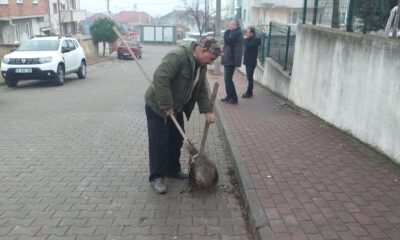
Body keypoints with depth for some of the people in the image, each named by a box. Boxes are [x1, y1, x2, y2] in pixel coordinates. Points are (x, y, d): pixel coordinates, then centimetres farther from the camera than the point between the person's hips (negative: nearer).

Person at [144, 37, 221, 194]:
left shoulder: (201, 65, 1)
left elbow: (202, 90, 8)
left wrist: (207, 110, -2)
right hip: (157, 106, -8)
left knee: (176, 141, 15)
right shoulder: (178, 56, -28)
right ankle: (157, 177, 9)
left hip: (176, 108, 9)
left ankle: (173, 170, 31)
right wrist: (166, 106, -32)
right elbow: (160, 78, -35)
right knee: (159, 143, -2)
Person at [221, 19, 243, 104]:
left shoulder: (237, 33, -13)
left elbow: (228, 41, -24)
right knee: (227, 79, 13)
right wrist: (224, 51, 7)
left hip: (231, 59, -10)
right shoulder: (233, 32, 18)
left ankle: (234, 98, -6)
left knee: (228, 79, -10)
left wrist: (227, 31, -11)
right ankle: (229, 96, 20)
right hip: (228, 59, 10)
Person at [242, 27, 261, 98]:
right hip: (248, 61, 9)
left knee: (249, 78, -7)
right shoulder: (250, 40, 15)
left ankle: (249, 93, -2)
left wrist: (245, 39, -11)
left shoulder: (255, 40, -12)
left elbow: (248, 46, -26)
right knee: (249, 77, 12)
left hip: (251, 62, -9)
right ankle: (249, 92, 19)